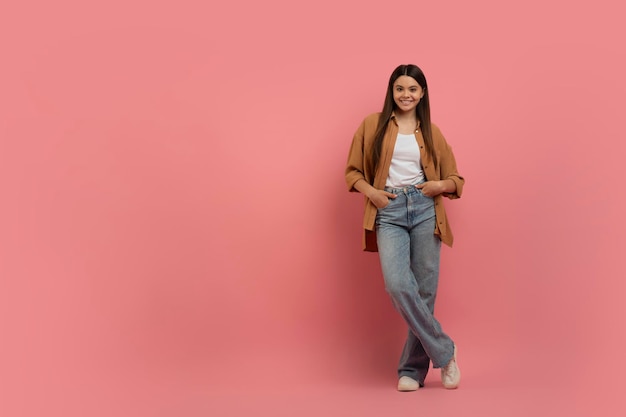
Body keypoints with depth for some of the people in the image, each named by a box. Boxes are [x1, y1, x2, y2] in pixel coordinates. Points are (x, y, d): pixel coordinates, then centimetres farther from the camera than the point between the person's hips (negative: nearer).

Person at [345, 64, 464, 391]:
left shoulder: (431, 132, 13)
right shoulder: (372, 125, 9)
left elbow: (455, 180, 17)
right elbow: (352, 170, 12)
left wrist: (440, 185, -5)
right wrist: (370, 191, -6)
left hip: (426, 211, 2)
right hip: (389, 212, -1)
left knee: (425, 291, -1)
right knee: (398, 285, -21)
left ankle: (413, 368, 13)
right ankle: (444, 351, -3)